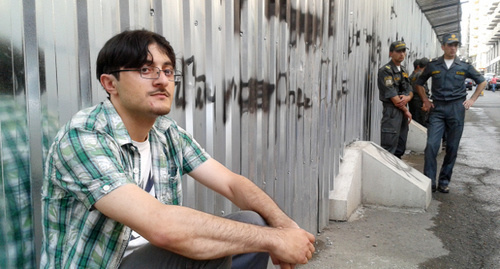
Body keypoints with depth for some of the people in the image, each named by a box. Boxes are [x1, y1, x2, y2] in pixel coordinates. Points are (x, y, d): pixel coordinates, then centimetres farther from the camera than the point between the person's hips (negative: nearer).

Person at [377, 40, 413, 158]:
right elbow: (393, 96, -15)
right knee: (389, 149, -8)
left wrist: (407, 97, -7)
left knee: (400, 148, 13)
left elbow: (410, 91, 18)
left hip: (403, 111, 8)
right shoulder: (385, 71, -10)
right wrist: (406, 111, -6)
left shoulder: (404, 70, 17)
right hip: (392, 112, -8)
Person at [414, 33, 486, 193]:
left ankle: (444, 182, 15)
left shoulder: (464, 66, 7)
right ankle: (429, 182, -5)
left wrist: (472, 99, 8)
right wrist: (425, 100, 8)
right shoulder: (433, 65, 6)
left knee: (452, 148, 4)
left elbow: (482, 82, 19)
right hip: (437, 108, -1)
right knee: (431, 145, -11)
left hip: (457, 109, 1)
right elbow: (419, 83, 18)